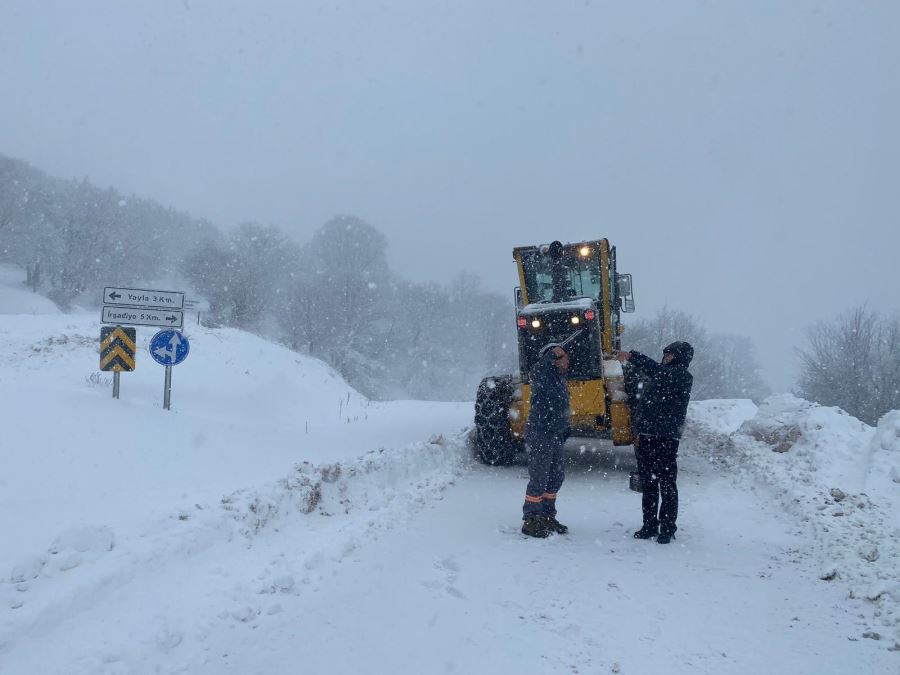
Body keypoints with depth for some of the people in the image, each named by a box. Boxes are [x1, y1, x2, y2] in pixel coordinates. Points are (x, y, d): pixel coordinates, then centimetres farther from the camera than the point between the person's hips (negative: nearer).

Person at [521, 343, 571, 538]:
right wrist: (552, 354, -42)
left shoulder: (560, 379, 17)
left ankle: (547, 516, 27)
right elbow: (537, 371, -36)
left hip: (556, 436, 9)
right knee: (539, 478, -5)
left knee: (556, 478, 15)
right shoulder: (542, 376, -10)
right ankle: (531, 521, 4)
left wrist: (564, 433, 26)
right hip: (540, 435, -9)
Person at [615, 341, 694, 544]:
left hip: (665, 438, -7)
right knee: (648, 484, 12)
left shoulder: (683, 376, -5)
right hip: (645, 437, 7)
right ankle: (650, 525, 20)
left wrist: (632, 356, -27)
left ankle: (667, 528, 8)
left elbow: (658, 373, -24)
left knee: (667, 485, -1)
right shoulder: (653, 377, 18)